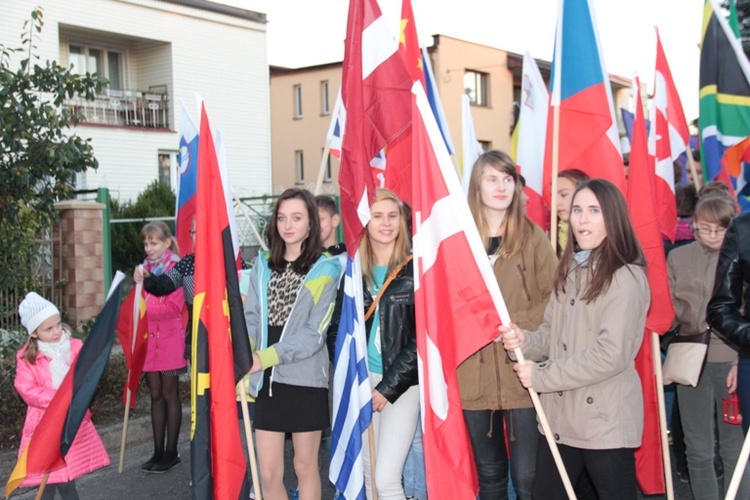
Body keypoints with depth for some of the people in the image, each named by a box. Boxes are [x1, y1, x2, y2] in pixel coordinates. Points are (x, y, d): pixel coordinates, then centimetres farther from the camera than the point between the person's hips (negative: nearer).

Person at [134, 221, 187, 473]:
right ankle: (158, 451, 17)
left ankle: (171, 452, 11)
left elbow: (173, 306, -15)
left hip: (169, 338, -6)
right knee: (155, 394, 10)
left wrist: (146, 309, -22)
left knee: (169, 394, 2)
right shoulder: (145, 268, 13)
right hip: (149, 338, 6)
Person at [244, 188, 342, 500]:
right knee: (268, 474, 6)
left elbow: (314, 333, -11)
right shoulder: (262, 266, 10)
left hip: (306, 380, -3)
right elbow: (250, 317, 4)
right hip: (267, 381, 3)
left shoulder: (326, 269, -4)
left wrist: (266, 357, -18)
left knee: (305, 467, 11)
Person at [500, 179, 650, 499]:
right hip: (559, 417, 7)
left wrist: (541, 376, -14)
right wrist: (525, 341, -10)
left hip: (606, 422, -7)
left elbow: (611, 355, -20)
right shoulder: (569, 271, 11)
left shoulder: (626, 278, -13)